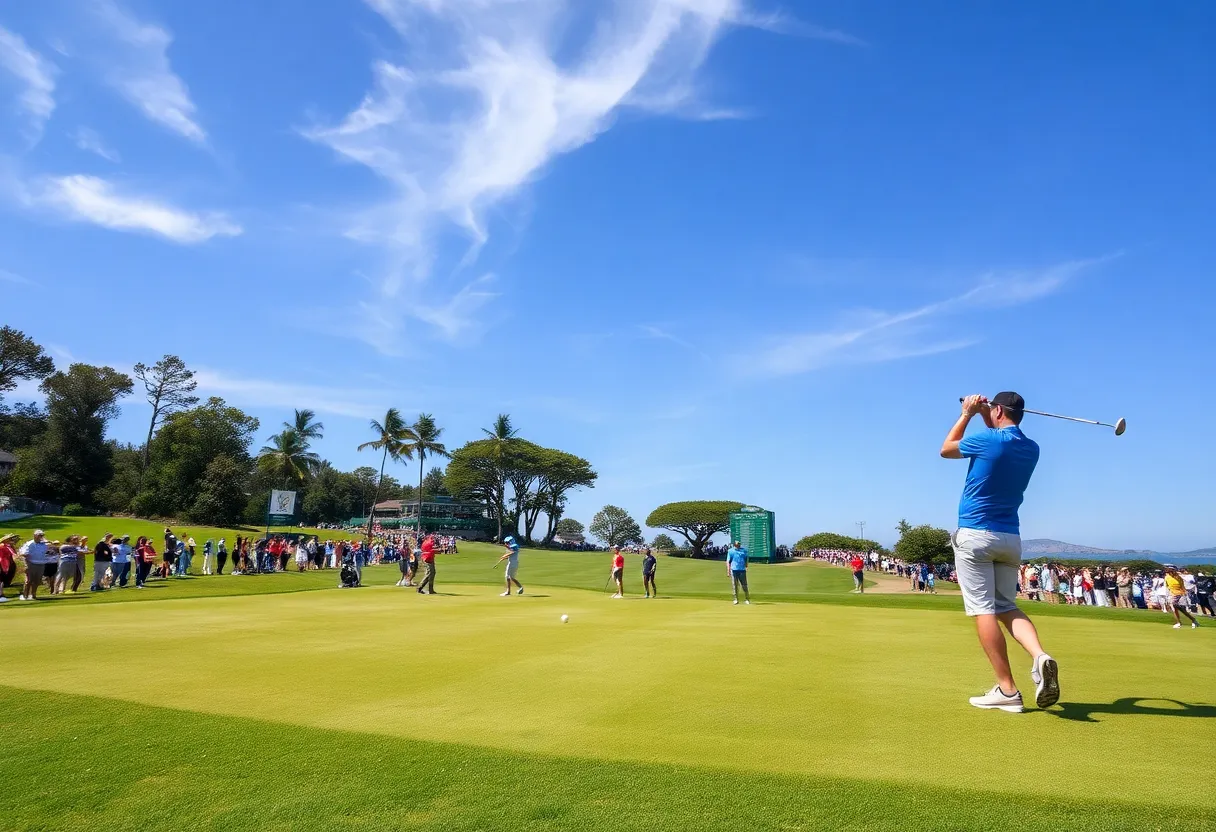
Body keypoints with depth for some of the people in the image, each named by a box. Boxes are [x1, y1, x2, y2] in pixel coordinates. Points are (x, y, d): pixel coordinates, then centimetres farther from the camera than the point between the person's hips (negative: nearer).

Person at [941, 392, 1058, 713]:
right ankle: (1040, 657, -12)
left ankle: (1007, 690, -7)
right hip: (1011, 539, 7)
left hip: (975, 535, -7)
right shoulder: (1031, 449, 7)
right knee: (1007, 606, 14)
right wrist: (983, 416, 22)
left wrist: (967, 414, 15)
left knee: (983, 609, -5)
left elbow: (946, 449, 7)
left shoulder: (986, 440, -12)